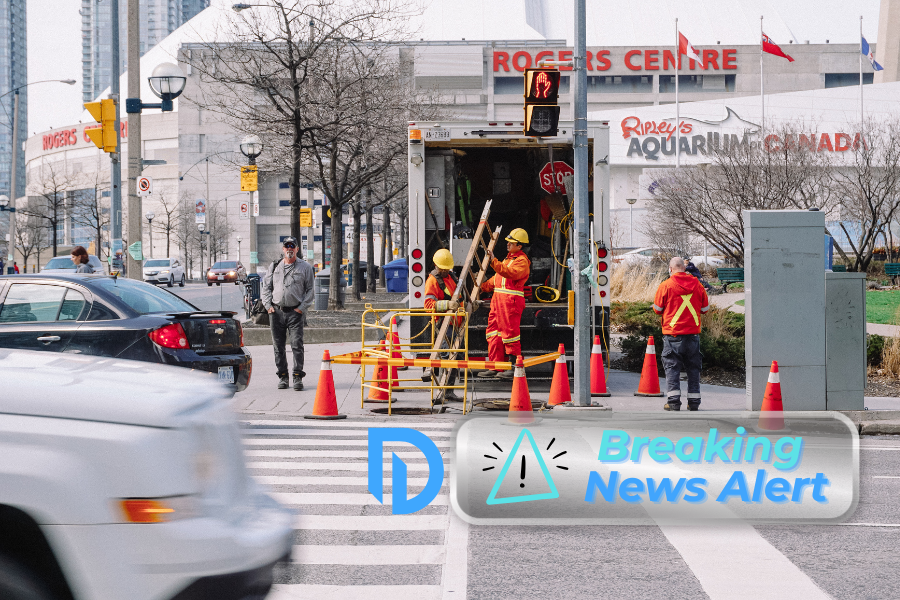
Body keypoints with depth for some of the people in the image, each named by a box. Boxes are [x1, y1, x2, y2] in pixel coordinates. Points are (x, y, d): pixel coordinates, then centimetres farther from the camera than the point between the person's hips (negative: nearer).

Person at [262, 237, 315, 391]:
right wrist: (268, 305, 3)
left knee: (297, 345, -9)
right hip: (276, 312, 3)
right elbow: (266, 287, 16)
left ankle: (298, 376, -6)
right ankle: (282, 376, 13)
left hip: (295, 312, -3)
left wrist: (302, 308, -6)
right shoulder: (274, 267, 14)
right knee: (278, 346, 5)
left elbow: (309, 290, 3)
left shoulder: (305, 267, 5)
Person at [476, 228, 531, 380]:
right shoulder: (508, 258, 24)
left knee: (510, 332, -9)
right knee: (494, 332, 9)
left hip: (511, 300, -10)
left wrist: (494, 261, -31)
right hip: (498, 299, 10)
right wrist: (482, 287, 22)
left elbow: (510, 273, -26)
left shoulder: (521, 261, -7)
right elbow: (497, 278, 30)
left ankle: (514, 366, -4)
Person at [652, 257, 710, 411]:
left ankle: (673, 401, -5)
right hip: (693, 333, 3)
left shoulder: (665, 286, -6)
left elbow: (657, 309, 1)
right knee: (693, 368, 10)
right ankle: (694, 402, 12)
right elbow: (705, 308, 10)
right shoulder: (697, 285, 4)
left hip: (673, 335, -3)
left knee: (672, 367, 2)